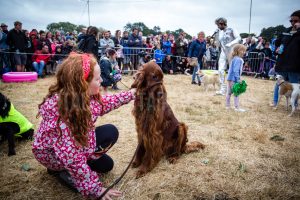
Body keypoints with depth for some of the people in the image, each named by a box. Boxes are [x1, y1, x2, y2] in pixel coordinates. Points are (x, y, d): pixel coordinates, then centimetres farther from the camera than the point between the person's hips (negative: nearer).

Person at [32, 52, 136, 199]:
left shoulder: (83, 95, -16)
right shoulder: (60, 111, -38)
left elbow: (103, 103, 6)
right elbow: (71, 157, -34)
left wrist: (132, 94, 3)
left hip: (74, 142, 7)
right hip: (52, 153, -7)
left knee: (106, 164, 9)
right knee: (110, 133, -21)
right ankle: (67, 173, -8)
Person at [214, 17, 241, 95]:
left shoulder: (231, 30, -4)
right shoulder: (219, 32, 10)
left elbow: (238, 38, -9)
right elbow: (218, 44, 10)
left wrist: (230, 44, -21)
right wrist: (216, 35, 0)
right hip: (223, 52, 4)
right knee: (221, 70, -8)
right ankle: (222, 89, -6)